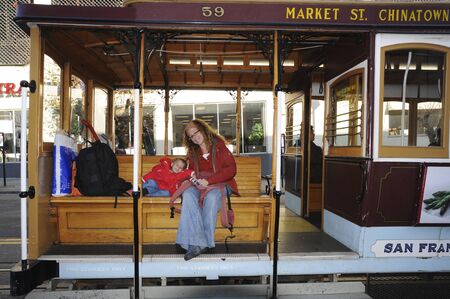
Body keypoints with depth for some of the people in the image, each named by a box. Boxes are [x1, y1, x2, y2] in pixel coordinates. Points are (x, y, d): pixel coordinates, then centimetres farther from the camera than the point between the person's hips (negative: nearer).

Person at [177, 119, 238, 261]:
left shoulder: (218, 145, 2)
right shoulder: (193, 152, 17)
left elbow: (231, 169, -7)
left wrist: (209, 181, -17)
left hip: (220, 183, -3)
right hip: (199, 185, 4)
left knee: (211, 196, -39)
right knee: (188, 194, -32)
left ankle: (206, 241, -30)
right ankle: (196, 242, -38)